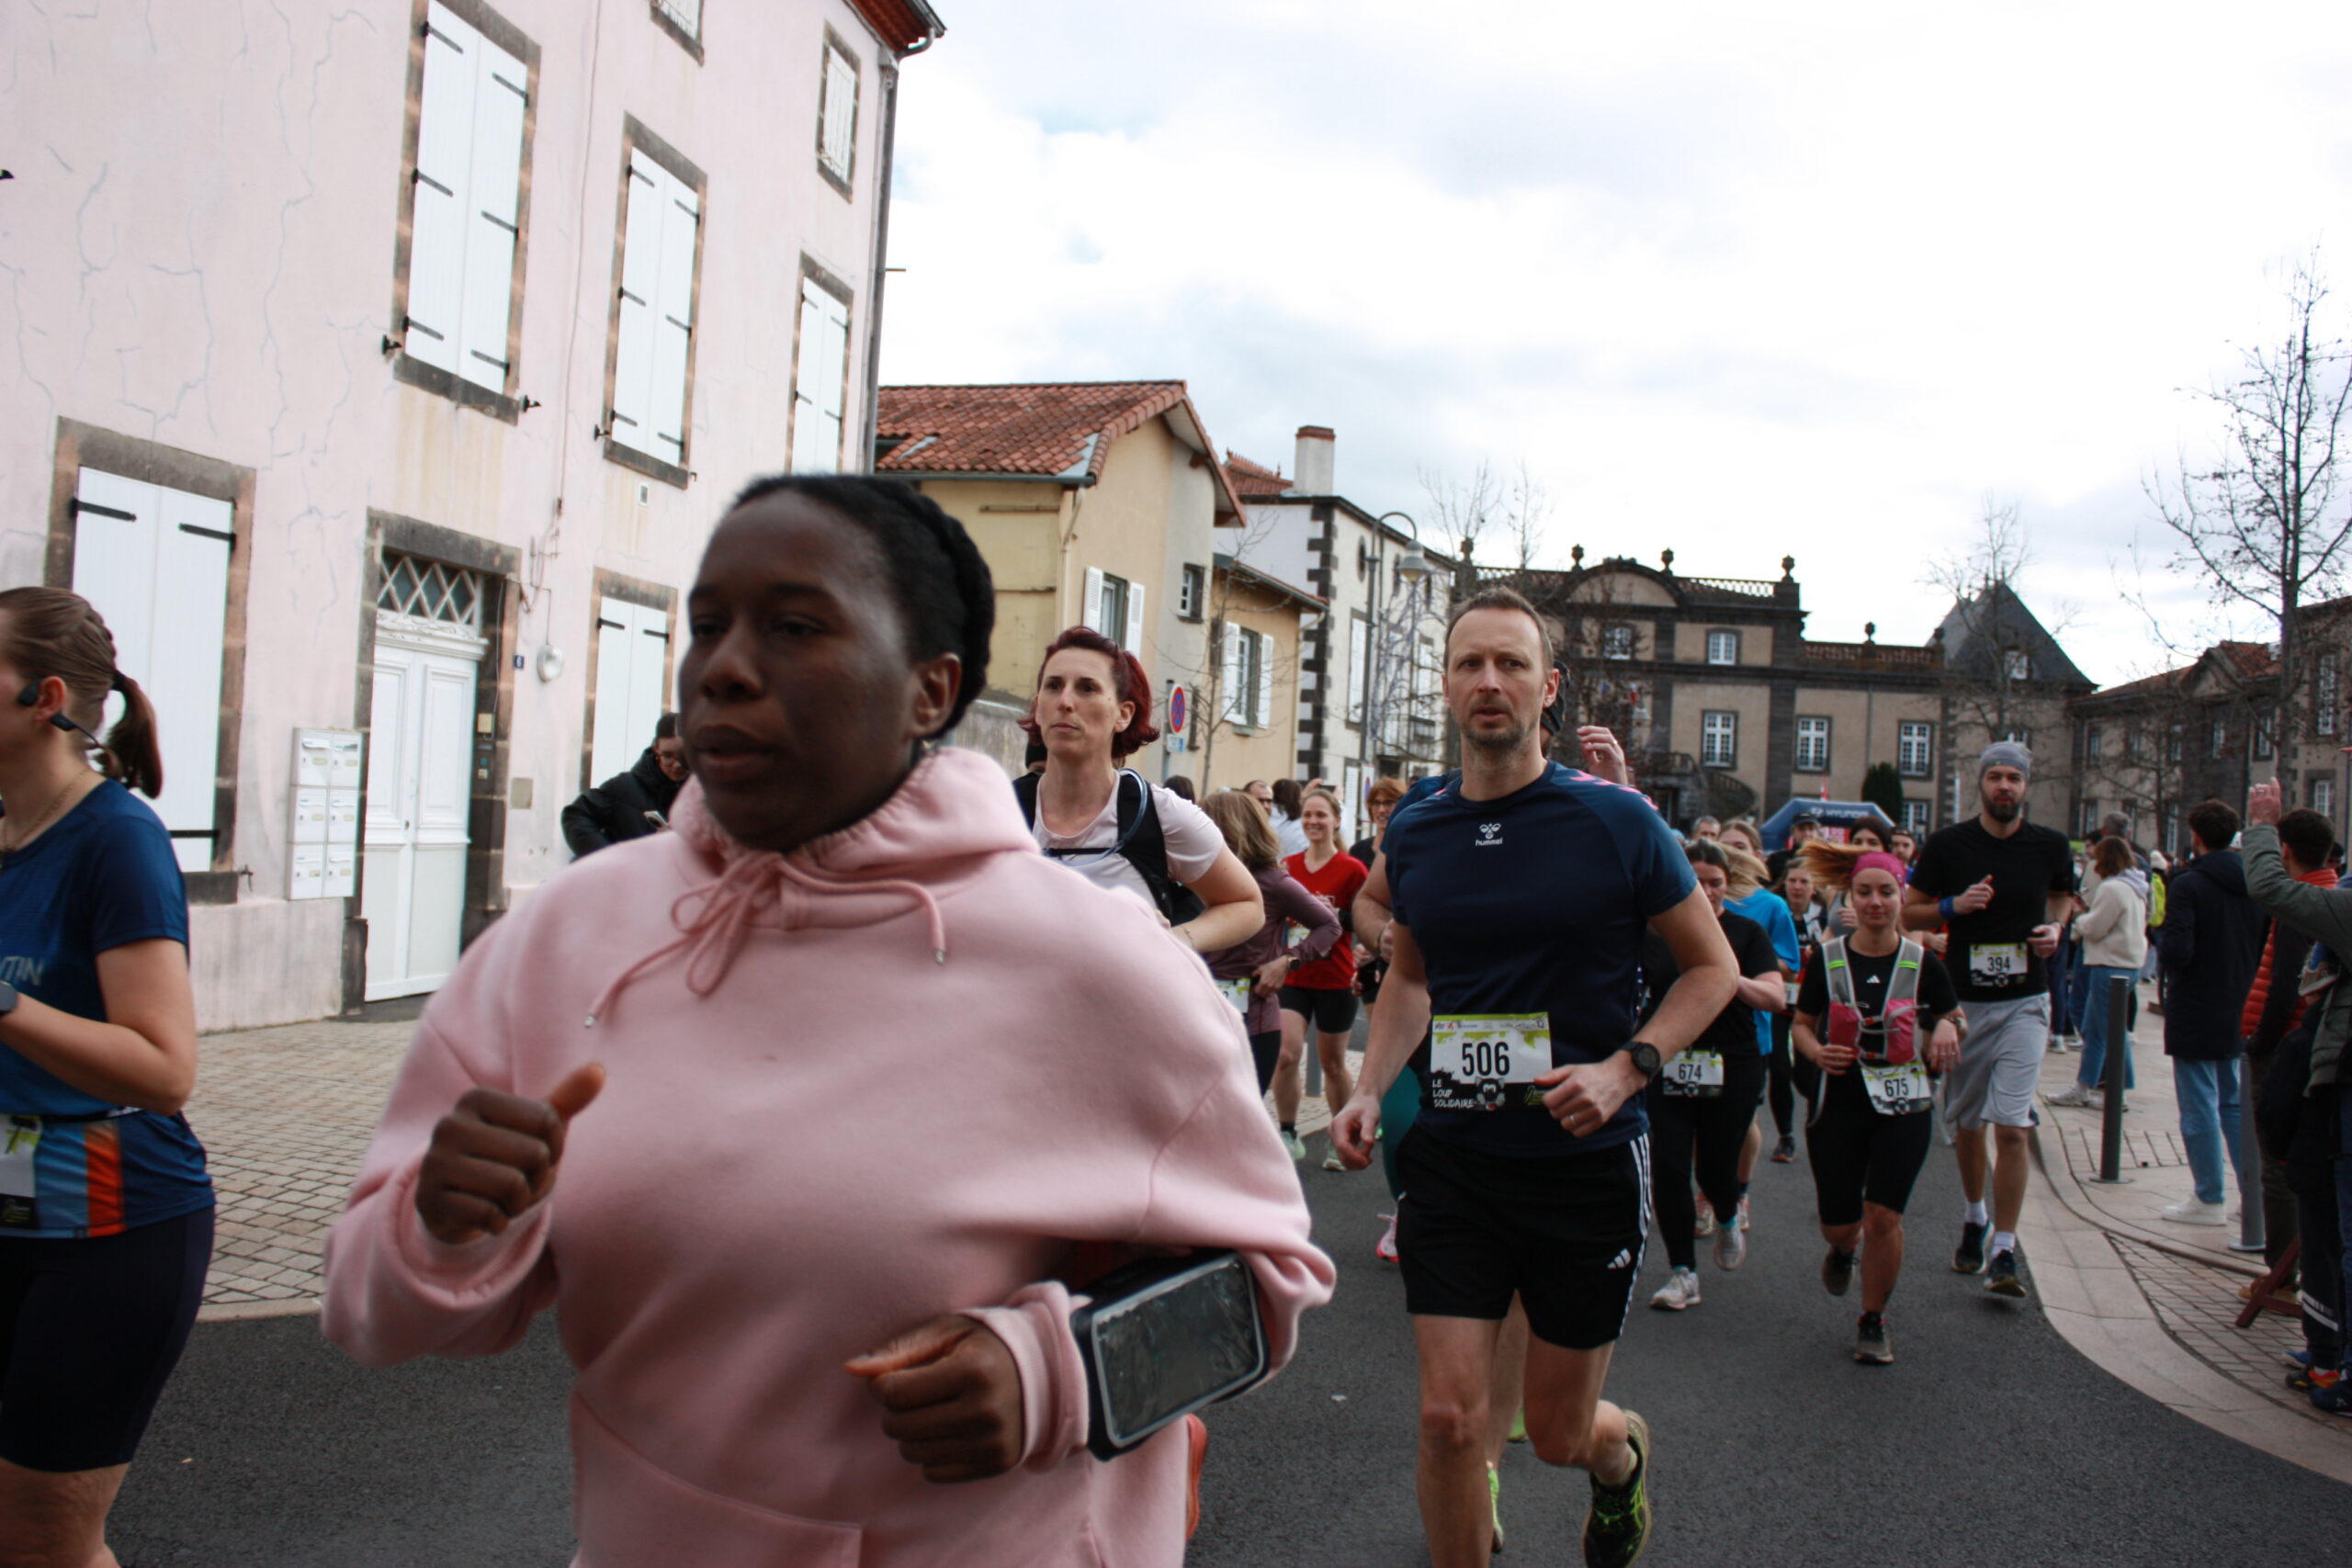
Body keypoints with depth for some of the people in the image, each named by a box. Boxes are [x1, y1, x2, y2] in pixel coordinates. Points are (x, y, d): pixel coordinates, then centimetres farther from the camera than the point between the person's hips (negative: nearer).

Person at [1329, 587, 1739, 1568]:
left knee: (1558, 1433, 11)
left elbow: (1712, 968, -1)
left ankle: (1623, 1453, 48)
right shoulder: (1415, 834, 2)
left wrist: (1627, 1070, -17)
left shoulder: (1616, 823, -9)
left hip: (1585, 1159, -2)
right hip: (1452, 1158, 2)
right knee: (1449, 1420, -5)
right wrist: (1370, 1090, 1)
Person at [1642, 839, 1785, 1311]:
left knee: (1715, 1168, 5)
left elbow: (1776, 997, -9)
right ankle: (1682, 1272, 7)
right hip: (1666, 1066, 1)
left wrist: (1733, 980, -26)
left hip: (1731, 1068, -1)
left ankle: (1728, 1219, 41)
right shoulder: (1655, 933, 6)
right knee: (1667, 1170, -6)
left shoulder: (1747, 933, 3)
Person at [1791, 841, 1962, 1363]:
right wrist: (1816, 1051, -12)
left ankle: (1873, 1321, 11)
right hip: (1839, 1105, 1)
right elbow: (1801, 1024, 10)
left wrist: (1946, 1027, -12)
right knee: (1839, 1222, 6)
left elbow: (1951, 1017, 12)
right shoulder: (1827, 959, -1)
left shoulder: (1922, 962, -1)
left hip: (1903, 1108, -1)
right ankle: (1844, 1249, 45)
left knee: (1883, 1215, -10)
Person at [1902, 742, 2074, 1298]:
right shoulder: (1947, 845, -3)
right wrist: (1954, 905, -15)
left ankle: (2005, 1252, -7)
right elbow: (1908, 913, 4)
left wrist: (2056, 926, 0)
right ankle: (1975, 1217, 37)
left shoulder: (2050, 846, 0)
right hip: (1963, 1000, 1)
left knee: (2012, 1126, -11)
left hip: (2024, 1002, -1)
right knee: (1967, 1123, 13)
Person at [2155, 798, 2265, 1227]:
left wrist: (2160, 933, -2)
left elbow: (2176, 952, -23)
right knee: (2235, 1103, 17)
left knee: (2199, 1107, 2)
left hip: (2196, 1015, -6)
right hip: (2242, 1013, 7)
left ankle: (2210, 1199, 6)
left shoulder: (2189, 884, -17)